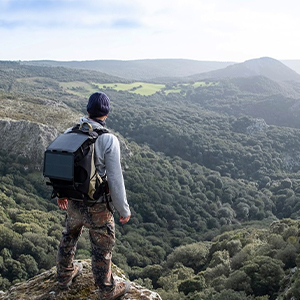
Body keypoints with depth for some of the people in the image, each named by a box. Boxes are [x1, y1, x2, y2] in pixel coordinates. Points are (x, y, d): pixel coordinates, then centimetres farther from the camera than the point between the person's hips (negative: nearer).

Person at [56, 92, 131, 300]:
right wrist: (124, 210, -7)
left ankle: (65, 275, 50)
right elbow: (115, 180, -20)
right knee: (102, 248, 14)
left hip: (73, 202, 5)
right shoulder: (109, 140, -22)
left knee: (70, 237, 28)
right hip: (97, 206, -5)